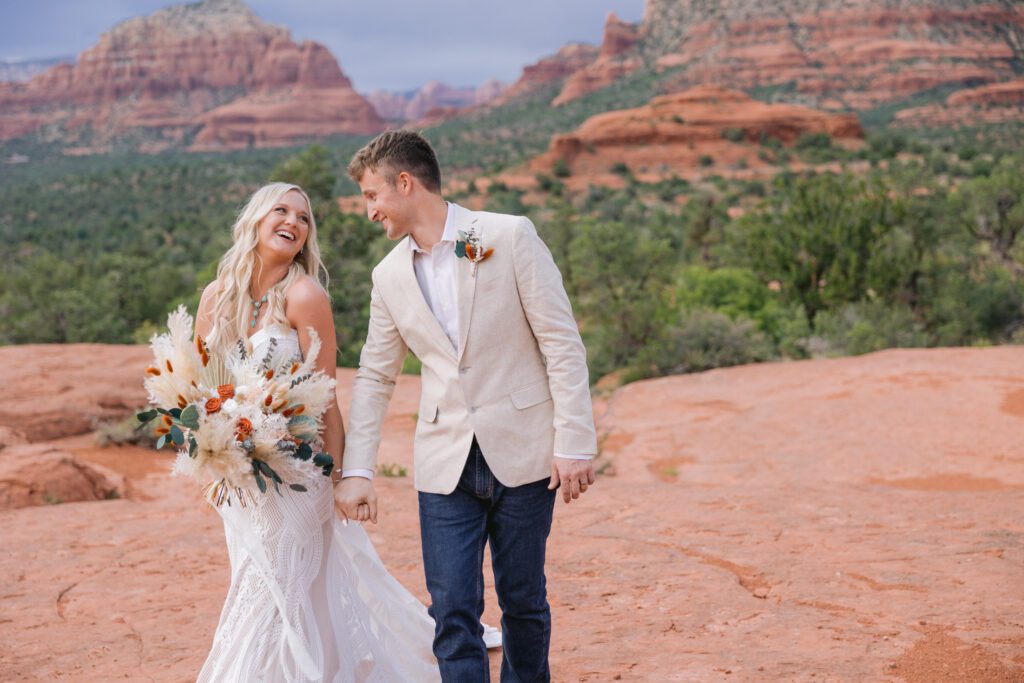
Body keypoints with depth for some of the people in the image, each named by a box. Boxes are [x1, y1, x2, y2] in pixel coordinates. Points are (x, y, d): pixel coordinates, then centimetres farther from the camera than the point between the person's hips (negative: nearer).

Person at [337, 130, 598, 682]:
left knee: (523, 601, 9)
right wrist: (356, 470, 5)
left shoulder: (510, 237, -6)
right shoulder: (390, 275, 8)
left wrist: (574, 443, -12)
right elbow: (374, 377, 13)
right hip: (445, 463, 3)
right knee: (452, 612, -2)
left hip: (521, 452, -3)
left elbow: (562, 342, -7)